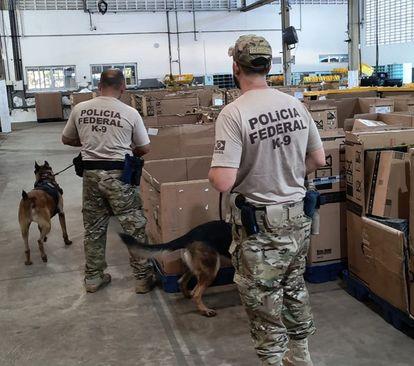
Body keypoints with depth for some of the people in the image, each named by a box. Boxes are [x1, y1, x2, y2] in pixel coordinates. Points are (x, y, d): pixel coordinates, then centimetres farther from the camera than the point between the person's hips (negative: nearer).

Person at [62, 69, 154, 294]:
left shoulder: (80, 109, 2)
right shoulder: (130, 113, -6)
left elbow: (66, 139, 15)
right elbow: (145, 148, 3)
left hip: (91, 173, 4)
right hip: (118, 174, -3)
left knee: (94, 229, 16)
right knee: (134, 228, 7)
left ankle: (93, 278, 27)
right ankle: (143, 279, 14)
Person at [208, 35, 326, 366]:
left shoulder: (233, 114, -20)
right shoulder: (295, 105, -2)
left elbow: (223, 182, -24)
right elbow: (318, 159, 8)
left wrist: (213, 170, -2)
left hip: (260, 226, -6)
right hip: (298, 217, 7)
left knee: (263, 302, 10)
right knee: (295, 289, 24)